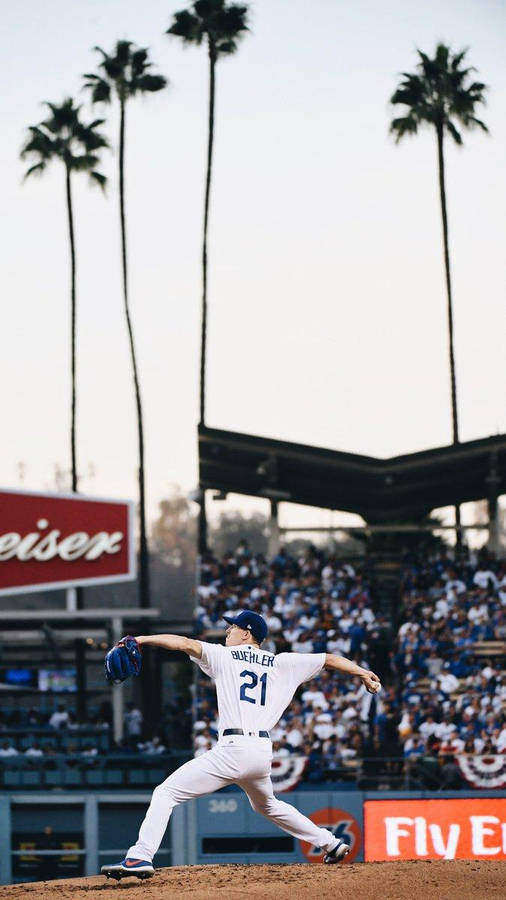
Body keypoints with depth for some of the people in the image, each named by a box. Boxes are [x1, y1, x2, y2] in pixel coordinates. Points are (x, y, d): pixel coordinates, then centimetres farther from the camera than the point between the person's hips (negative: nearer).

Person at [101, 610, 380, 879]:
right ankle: (331, 843, 34)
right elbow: (328, 659, 19)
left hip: (233, 749, -6)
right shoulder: (281, 663, 16)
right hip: (263, 752, 6)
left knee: (166, 793, -5)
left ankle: (141, 857, -22)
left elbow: (188, 644, -7)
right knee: (267, 805, 35)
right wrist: (362, 673, 28)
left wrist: (143, 639, -10)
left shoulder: (224, 656, 6)